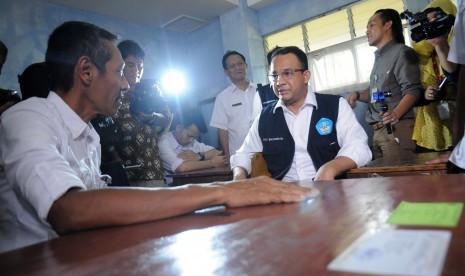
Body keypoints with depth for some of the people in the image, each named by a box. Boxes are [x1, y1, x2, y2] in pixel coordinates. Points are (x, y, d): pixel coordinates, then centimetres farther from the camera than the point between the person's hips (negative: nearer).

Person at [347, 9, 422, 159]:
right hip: (378, 131, 8)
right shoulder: (379, 58, 24)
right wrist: (357, 94, 8)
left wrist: (396, 113, -32)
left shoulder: (401, 52, -3)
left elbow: (412, 90, -14)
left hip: (396, 128, -8)